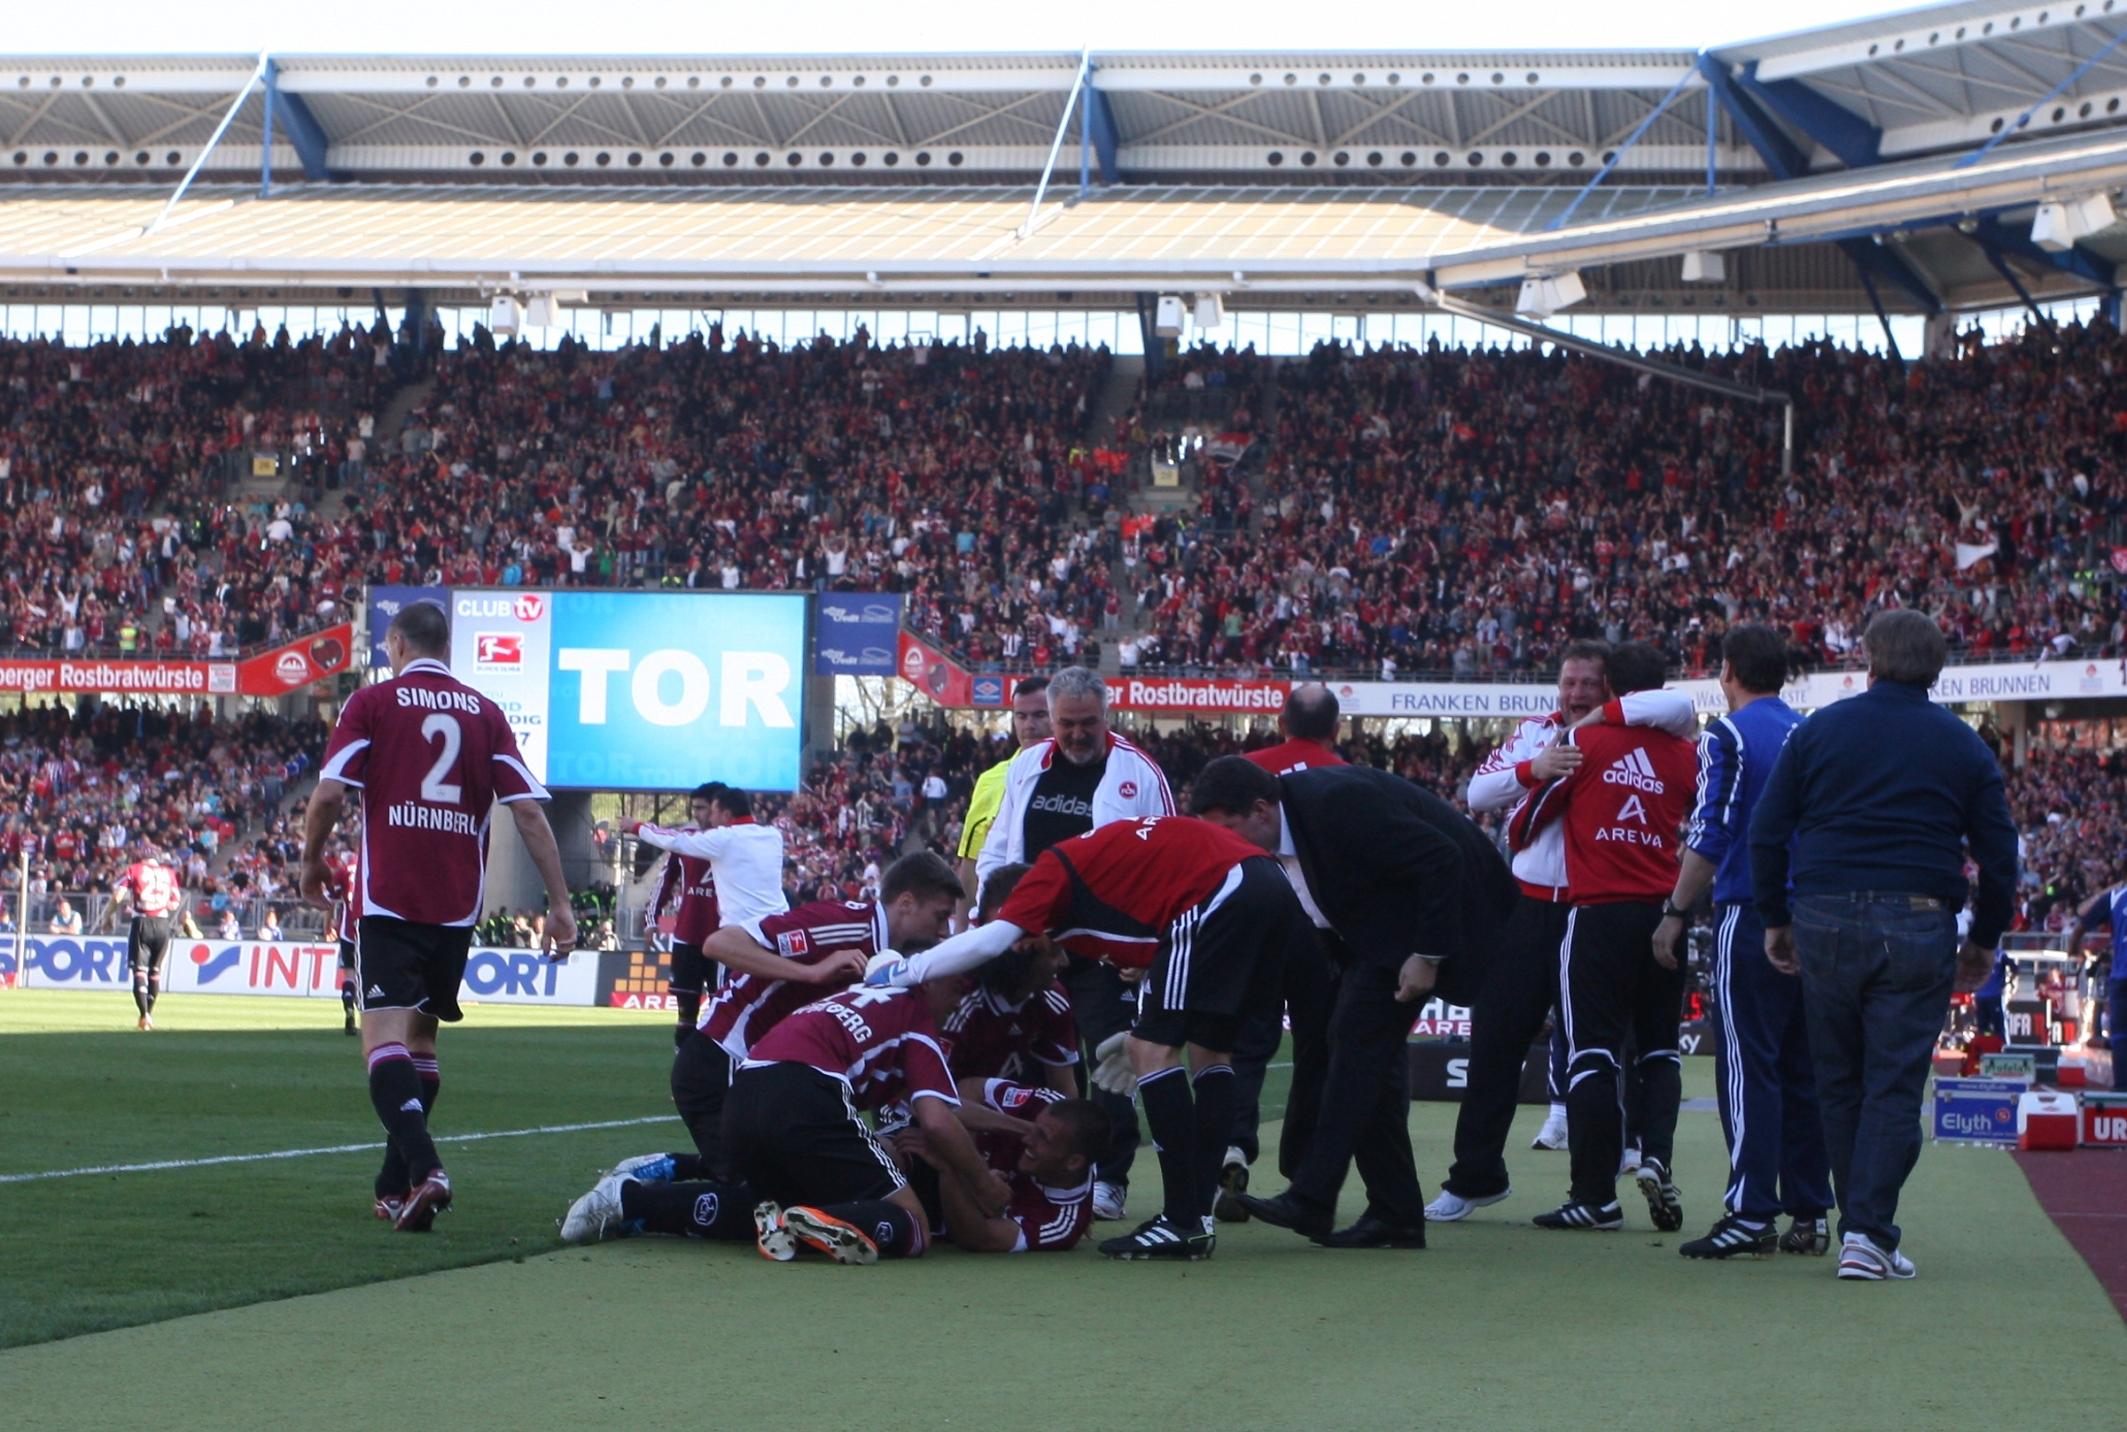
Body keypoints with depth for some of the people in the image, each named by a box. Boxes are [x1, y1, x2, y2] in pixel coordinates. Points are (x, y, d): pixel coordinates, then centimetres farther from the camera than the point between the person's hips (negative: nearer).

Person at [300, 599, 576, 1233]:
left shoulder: (372, 702, 2)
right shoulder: (485, 713, 11)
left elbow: (329, 794, -8)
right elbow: (528, 811, 4)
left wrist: (311, 862, 10)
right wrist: (560, 902, 5)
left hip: (387, 901, -4)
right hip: (458, 907, 4)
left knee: (384, 1038, -11)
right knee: (420, 1038, 17)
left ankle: (422, 1169, -32)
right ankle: (395, 1188, 19)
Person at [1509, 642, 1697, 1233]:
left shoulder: (1583, 742, -3)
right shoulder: (1686, 755, 4)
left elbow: (1526, 818, 7)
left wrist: (1517, 842, 29)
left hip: (1600, 913, -3)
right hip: (1666, 913, 3)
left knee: (1594, 1053, -1)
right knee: (1659, 1047, 15)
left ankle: (1595, 1195, -3)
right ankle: (1657, 1156, -7)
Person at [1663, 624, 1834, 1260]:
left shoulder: (1728, 736, -6)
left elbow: (1709, 836, -13)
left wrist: (1676, 914, -7)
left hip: (1750, 919, -6)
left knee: (1747, 1067, -7)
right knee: (1801, 1070, 10)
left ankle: (1750, 1215, -12)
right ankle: (1810, 1214, 10)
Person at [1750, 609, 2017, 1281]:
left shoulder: (1819, 730, 6)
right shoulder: (1963, 746, 6)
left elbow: (1766, 833, 4)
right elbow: (1998, 854, 5)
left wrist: (1775, 918, 14)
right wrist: (1984, 940, 16)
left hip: (1825, 920, 1)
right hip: (1917, 929, -1)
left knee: (1838, 1083, 11)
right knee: (1894, 1086, -1)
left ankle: (1857, 1229, 15)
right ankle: (1870, 1234, -10)